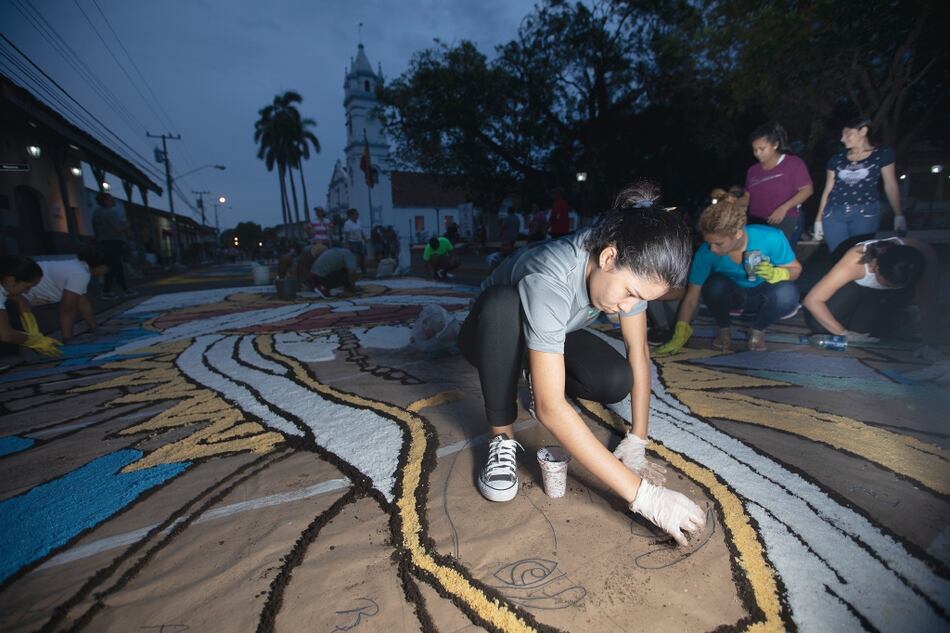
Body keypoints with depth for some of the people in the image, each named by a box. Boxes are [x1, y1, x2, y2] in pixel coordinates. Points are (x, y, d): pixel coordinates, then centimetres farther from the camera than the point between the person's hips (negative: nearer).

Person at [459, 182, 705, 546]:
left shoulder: (628, 266, -22)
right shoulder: (550, 279, -41)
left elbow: (639, 352, -13)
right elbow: (550, 409, -44)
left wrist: (637, 443, -18)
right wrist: (641, 493, -43)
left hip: (552, 334, 4)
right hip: (495, 332, -4)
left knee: (616, 382, -25)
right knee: (503, 303, -40)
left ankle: (541, 376, 9)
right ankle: (502, 438, -21)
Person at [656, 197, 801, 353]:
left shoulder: (771, 238, -28)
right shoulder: (706, 252, -27)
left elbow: (795, 269, -12)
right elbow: (691, 297, -21)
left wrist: (774, 274, -36)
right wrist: (679, 336, -25)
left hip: (763, 294, 0)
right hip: (731, 295, 0)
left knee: (787, 293, -33)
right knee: (714, 286, -34)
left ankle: (758, 330, -1)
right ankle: (724, 328, -2)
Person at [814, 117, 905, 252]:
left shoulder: (882, 154, 7)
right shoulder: (837, 159, 12)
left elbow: (891, 186, 7)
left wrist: (899, 215, 4)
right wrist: (819, 219, 10)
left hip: (865, 213, -2)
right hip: (834, 213, 2)